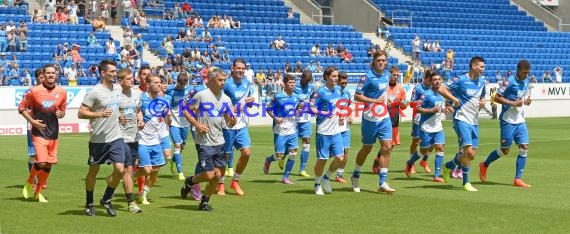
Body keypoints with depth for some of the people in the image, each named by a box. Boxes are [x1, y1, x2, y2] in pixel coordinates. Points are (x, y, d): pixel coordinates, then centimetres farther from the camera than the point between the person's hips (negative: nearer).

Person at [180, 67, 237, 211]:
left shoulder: (226, 99, 8)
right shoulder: (201, 95, -8)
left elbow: (229, 123, 11)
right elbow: (186, 112, -4)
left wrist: (232, 122, -12)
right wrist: (197, 125, -16)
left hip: (219, 142, 6)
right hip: (204, 143, -5)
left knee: (218, 174, 4)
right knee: (208, 175, -8)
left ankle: (205, 201, 21)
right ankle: (190, 181, 23)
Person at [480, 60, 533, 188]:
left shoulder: (526, 82, 9)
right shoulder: (510, 82, -13)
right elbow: (497, 98, -14)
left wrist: (527, 101, 2)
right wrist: (513, 103, -21)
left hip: (520, 121, 7)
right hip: (508, 120, -7)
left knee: (524, 147, -5)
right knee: (505, 150, 0)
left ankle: (518, 179, 0)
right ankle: (484, 165, 25)